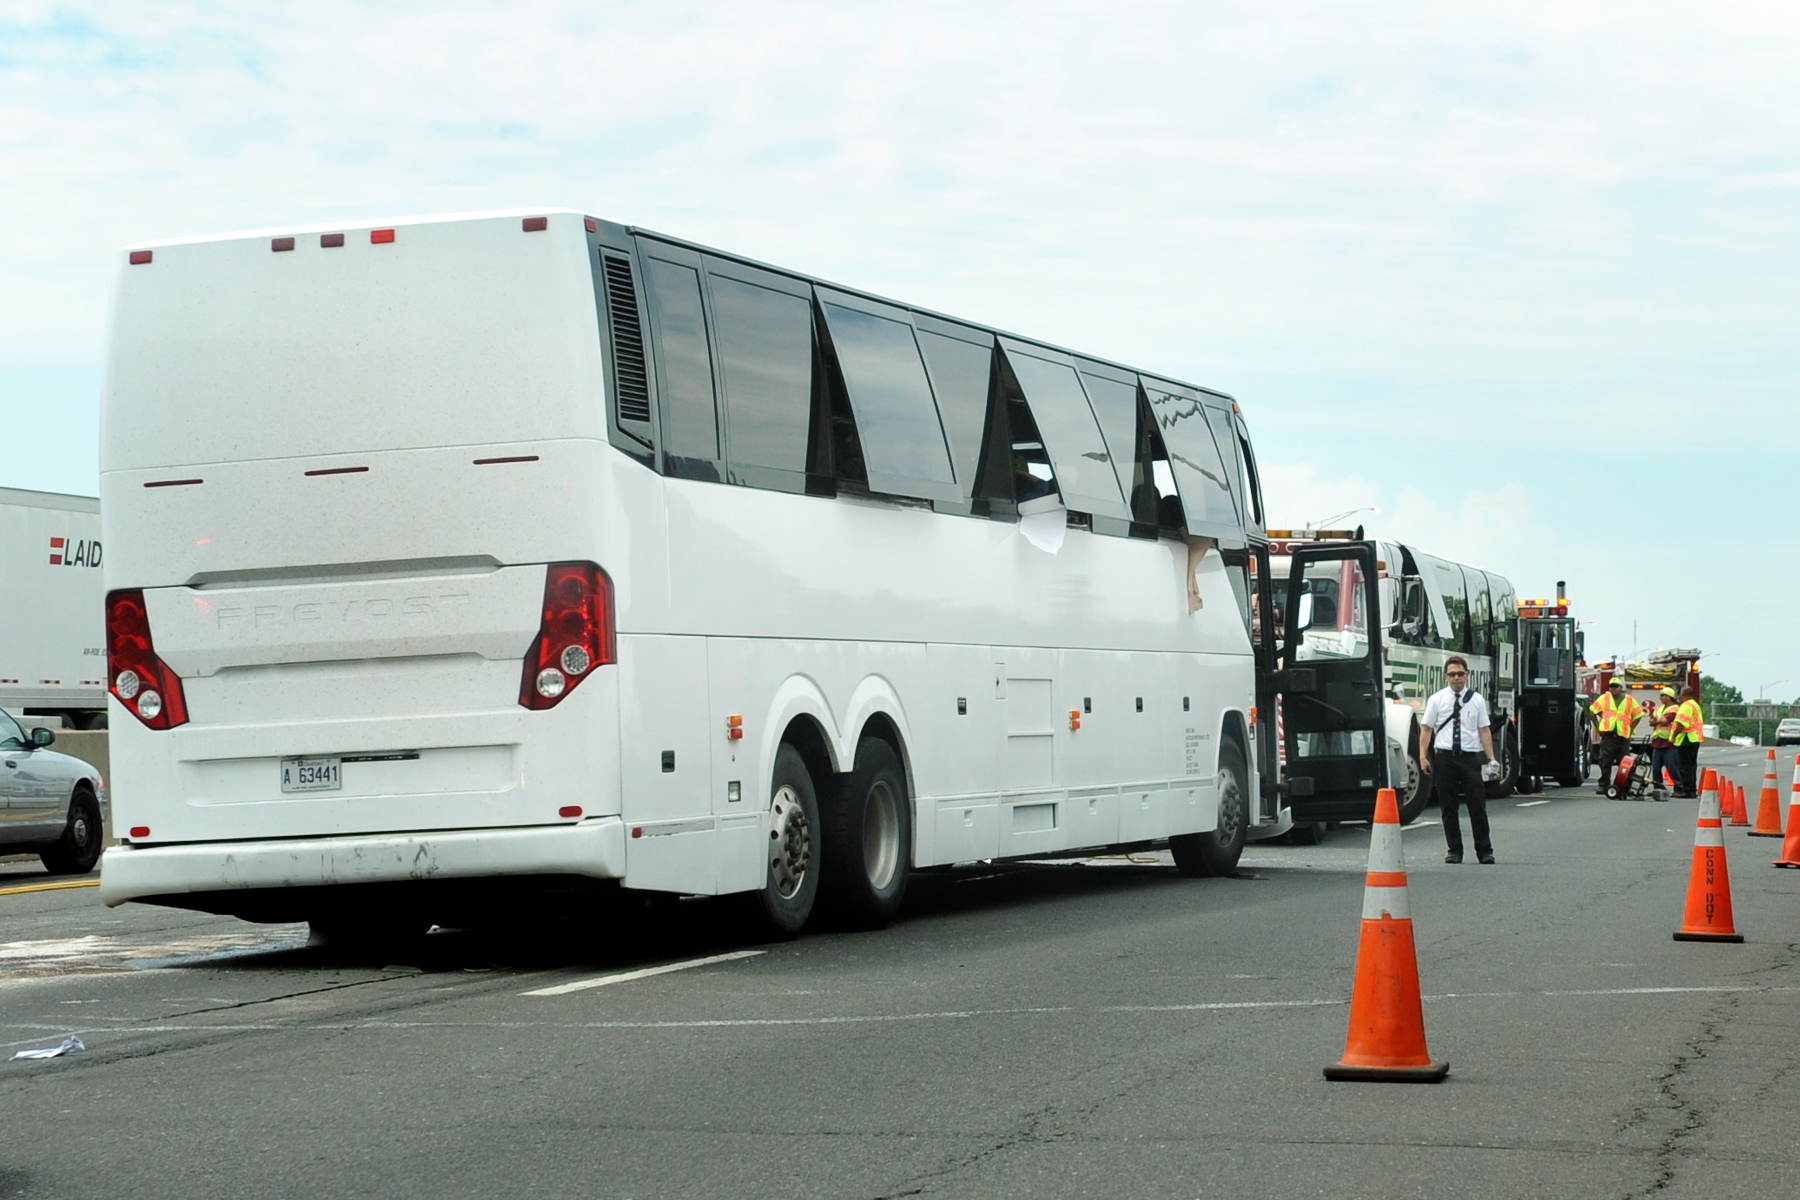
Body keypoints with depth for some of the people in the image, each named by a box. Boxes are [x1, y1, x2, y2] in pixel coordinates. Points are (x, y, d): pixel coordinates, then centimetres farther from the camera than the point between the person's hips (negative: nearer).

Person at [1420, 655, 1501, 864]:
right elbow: (1426, 729, 4)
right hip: (1444, 757, 0)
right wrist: (1423, 756, -6)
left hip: (1470, 757, 0)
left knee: (1478, 806, -1)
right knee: (1448, 807, 5)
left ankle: (1484, 851, 8)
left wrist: (1491, 758, -2)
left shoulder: (1477, 700, 8)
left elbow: (1484, 730, 6)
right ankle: (1454, 851, 13)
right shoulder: (1437, 699, 5)